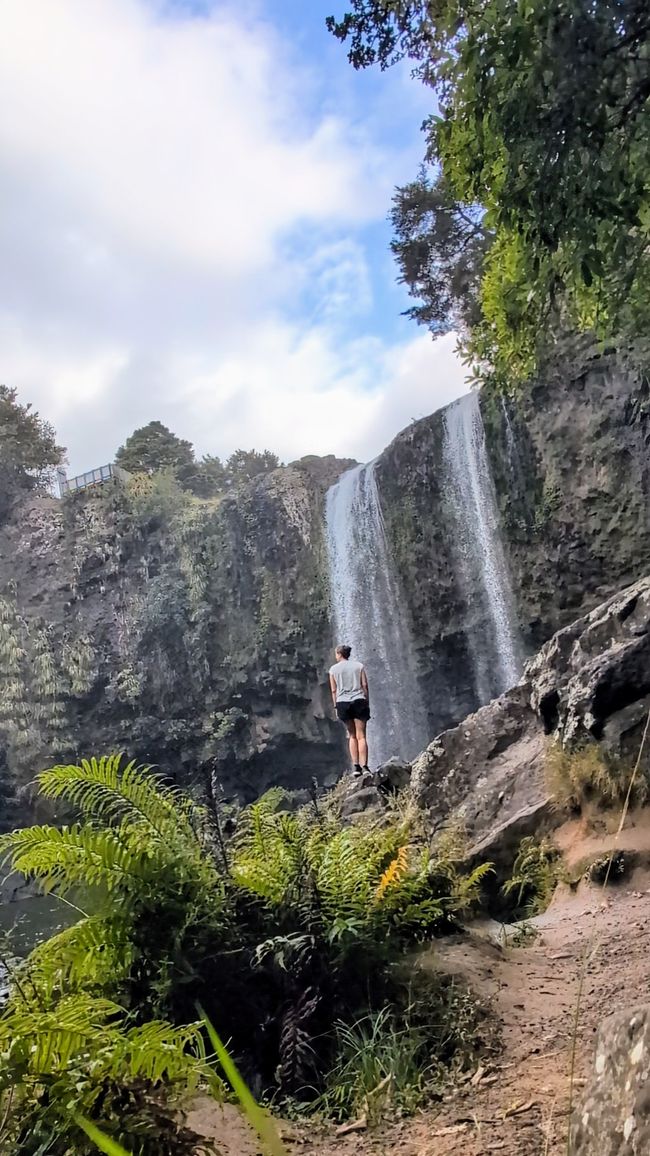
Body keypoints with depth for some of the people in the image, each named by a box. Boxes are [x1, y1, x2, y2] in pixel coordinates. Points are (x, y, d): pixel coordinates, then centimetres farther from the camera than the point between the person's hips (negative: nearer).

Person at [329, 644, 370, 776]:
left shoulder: (334, 669, 7)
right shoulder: (359, 666, 9)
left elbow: (334, 690, 4)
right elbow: (365, 685, 3)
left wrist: (335, 706, 9)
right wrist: (367, 702, 7)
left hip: (342, 702, 0)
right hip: (359, 701, 0)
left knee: (352, 735, 10)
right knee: (361, 735, -2)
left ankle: (355, 766, 1)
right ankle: (364, 766, -11)